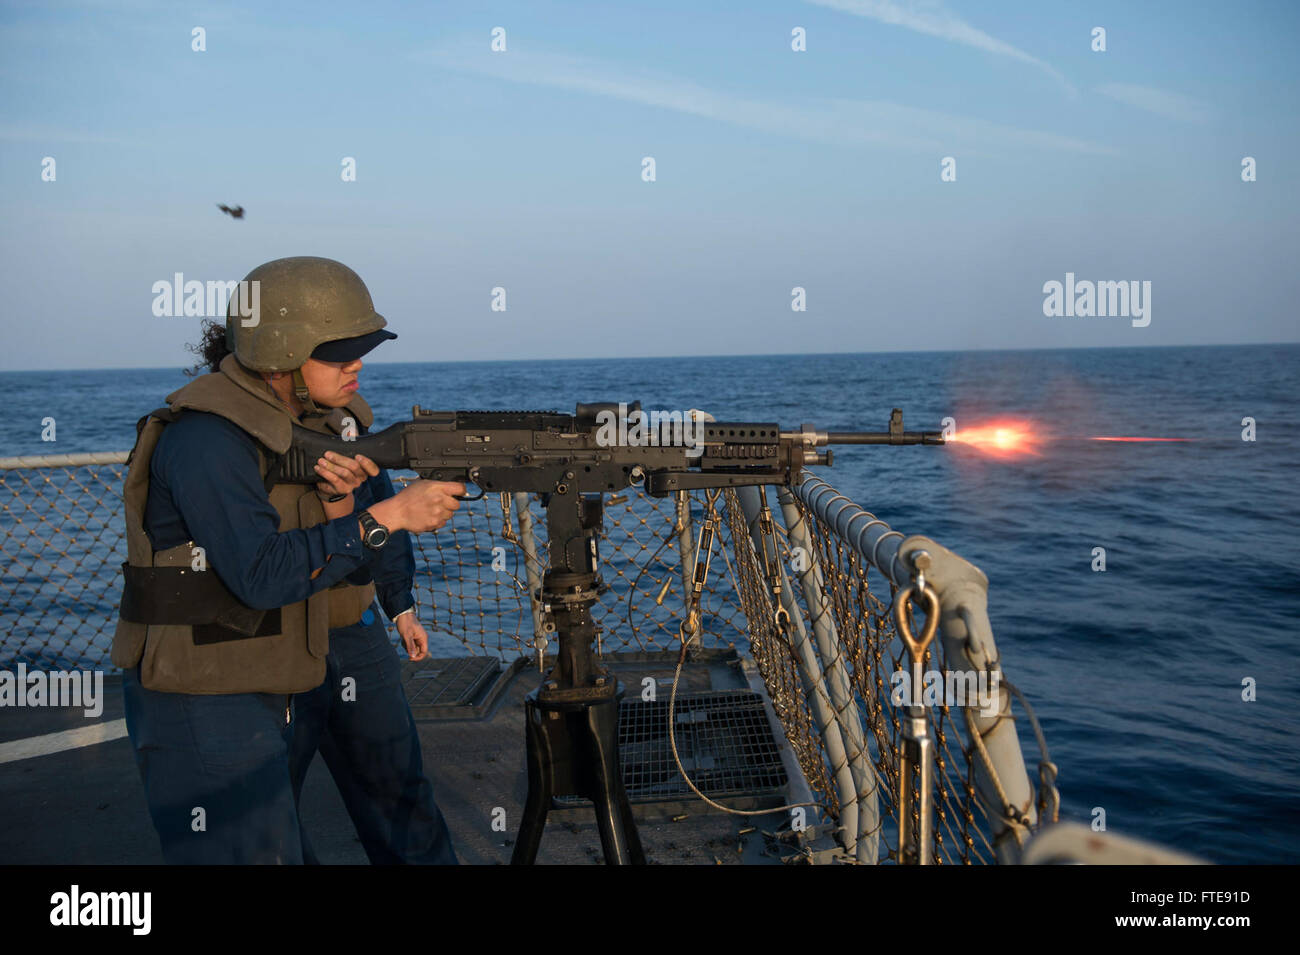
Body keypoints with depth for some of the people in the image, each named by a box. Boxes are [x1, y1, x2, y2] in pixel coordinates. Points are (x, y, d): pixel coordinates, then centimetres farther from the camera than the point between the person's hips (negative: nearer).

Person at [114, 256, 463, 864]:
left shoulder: (295, 424, 6)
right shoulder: (206, 437, -20)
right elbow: (261, 573, -28)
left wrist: (338, 501, -16)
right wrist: (385, 516, -27)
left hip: (261, 696, 9)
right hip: (199, 706, -9)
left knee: (276, 842, 20)